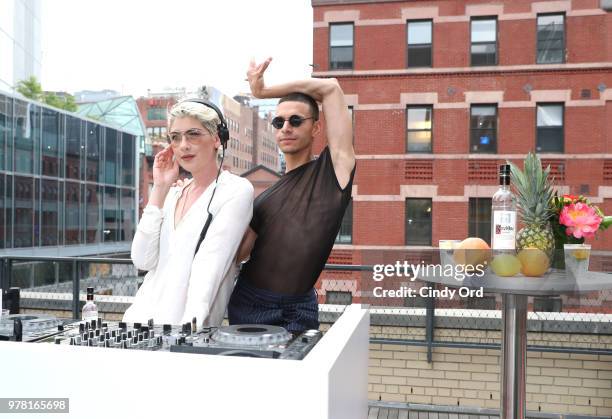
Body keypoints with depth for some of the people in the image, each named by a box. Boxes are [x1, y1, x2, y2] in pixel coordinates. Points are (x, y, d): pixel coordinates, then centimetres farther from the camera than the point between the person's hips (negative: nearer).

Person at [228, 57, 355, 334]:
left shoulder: (332, 170, -2)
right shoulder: (265, 199, 11)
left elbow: (330, 87, -3)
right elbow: (236, 253, 4)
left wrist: (264, 91, 3)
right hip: (246, 301, 4)